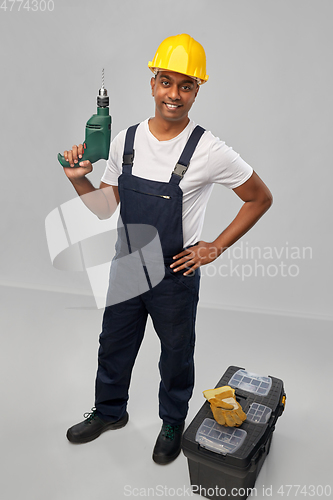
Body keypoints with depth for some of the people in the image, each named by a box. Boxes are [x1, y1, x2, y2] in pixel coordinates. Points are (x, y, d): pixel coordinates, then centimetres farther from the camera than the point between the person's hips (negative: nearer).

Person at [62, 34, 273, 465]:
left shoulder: (208, 151, -17)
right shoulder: (125, 141, -3)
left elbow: (260, 199, -6)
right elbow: (105, 209, 3)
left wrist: (216, 247, -8)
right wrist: (78, 178, -14)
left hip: (176, 276, -4)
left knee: (176, 356, 18)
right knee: (113, 348, 22)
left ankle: (173, 423, 47)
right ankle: (110, 411, 51)